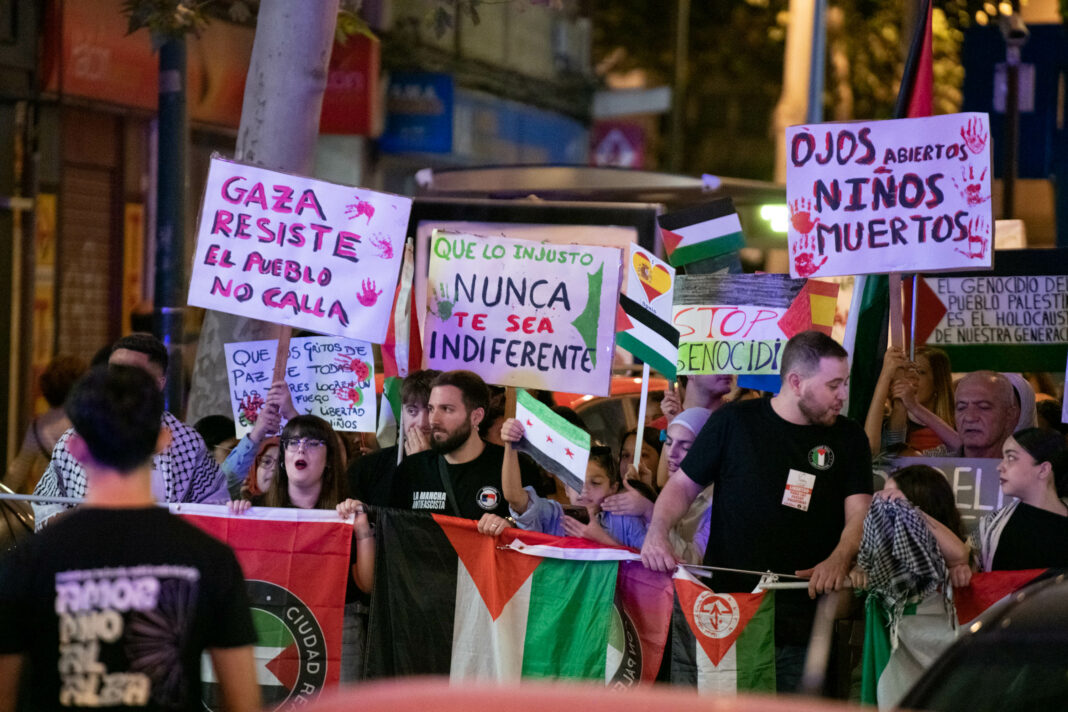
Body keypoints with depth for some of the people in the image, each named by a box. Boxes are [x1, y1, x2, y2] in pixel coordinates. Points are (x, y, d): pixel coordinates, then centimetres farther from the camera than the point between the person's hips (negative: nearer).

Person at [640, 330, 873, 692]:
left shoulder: (848, 438, 7)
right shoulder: (733, 422, 3)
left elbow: (859, 513, 0)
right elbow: (683, 485, 9)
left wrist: (838, 561, -21)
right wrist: (658, 532, -10)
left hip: (801, 620, 1)